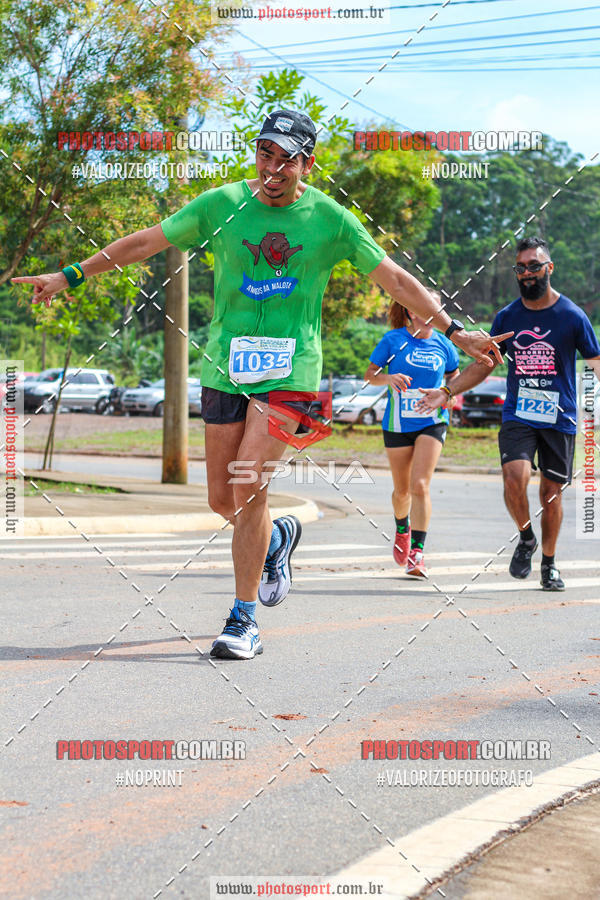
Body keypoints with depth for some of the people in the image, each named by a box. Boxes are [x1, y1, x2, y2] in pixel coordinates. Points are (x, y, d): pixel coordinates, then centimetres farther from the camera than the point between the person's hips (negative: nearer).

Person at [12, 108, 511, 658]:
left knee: (249, 489, -16)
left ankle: (244, 620, -5)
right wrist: (70, 276, 9)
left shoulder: (330, 219, -1)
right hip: (226, 365, 3)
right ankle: (277, 538, 40)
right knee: (222, 500, 6)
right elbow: (146, 242, 9)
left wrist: (454, 331, 2)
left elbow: (394, 279, 5)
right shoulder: (222, 204, 2)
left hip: (289, 368, -3)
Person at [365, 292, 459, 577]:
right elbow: (369, 375, -1)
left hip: (432, 423, 0)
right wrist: (389, 378, -22)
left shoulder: (443, 345, 2)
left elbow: (454, 377, 17)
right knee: (402, 490, 12)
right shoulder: (394, 339, -4)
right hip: (397, 423, 0)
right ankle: (402, 529, 44)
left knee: (420, 485, -16)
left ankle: (417, 552, -14)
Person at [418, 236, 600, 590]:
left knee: (552, 491, 4)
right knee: (515, 477, -21)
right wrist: (447, 392, 7)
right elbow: (483, 364, 15)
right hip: (518, 415, 1)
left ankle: (549, 564, 21)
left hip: (560, 418, -1)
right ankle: (526, 538, 6)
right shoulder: (507, 317, 7)